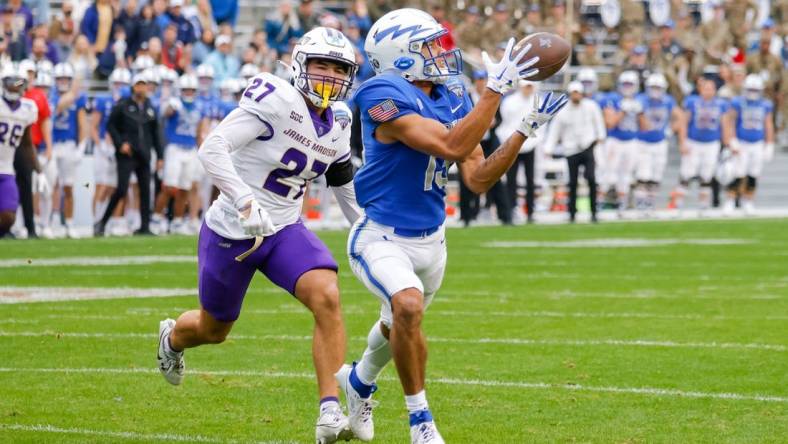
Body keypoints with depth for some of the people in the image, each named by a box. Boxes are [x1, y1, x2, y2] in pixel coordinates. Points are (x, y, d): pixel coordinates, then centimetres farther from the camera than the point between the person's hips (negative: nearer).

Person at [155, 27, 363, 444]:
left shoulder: (338, 121, 2)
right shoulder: (275, 100, -22)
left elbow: (345, 183, 19)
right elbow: (211, 148, -29)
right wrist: (246, 203, -40)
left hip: (285, 230, 5)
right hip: (232, 232, -5)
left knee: (327, 299, -23)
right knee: (214, 329, 16)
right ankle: (172, 338, 54)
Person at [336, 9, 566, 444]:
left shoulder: (453, 99, 1)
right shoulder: (386, 98, -24)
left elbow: (477, 178, -1)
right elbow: (452, 146, -34)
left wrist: (526, 129, -9)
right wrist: (496, 87, -34)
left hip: (430, 240, 8)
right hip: (381, 239, -8)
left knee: (397, 326, 25)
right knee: (408, 306, -33)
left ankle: (358, 381, 58)